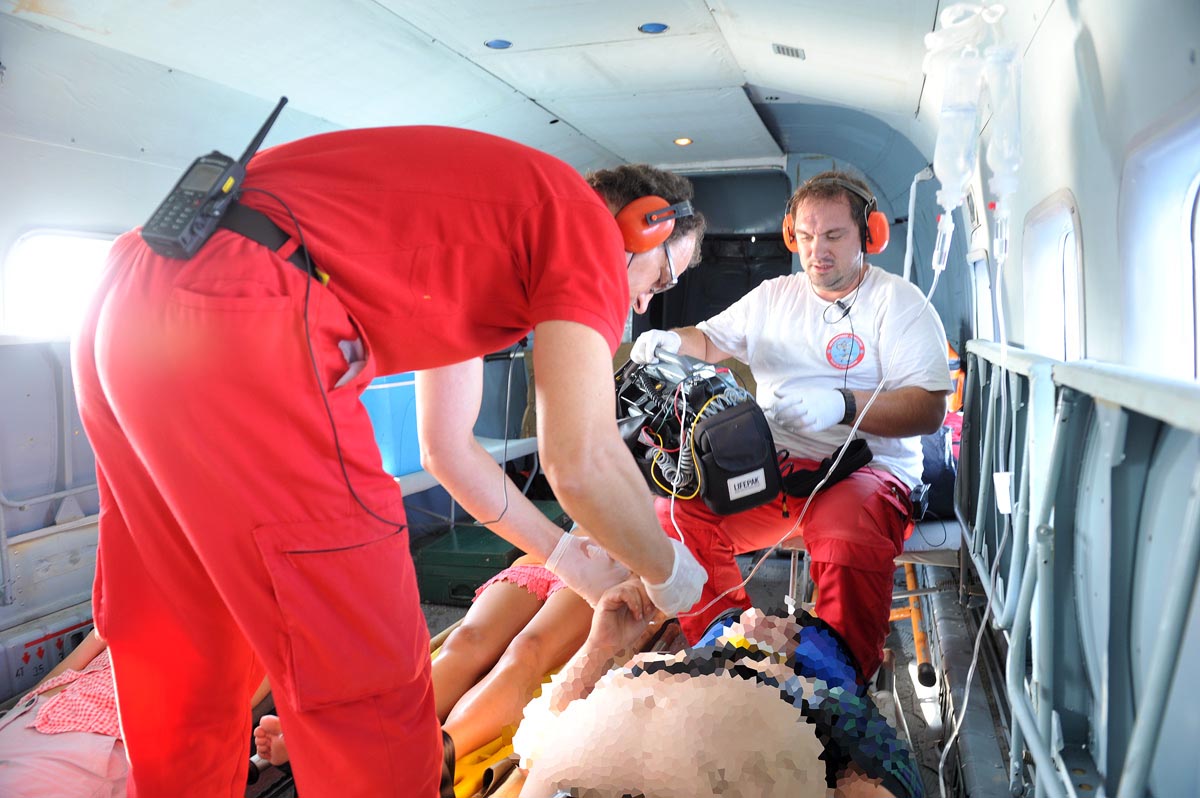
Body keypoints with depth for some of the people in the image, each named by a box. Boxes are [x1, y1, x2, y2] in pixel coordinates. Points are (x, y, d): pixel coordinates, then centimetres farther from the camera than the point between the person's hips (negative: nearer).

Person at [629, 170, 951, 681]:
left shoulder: (900, 303, 2)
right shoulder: (772, 297, 19)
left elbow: (929, 409, -9)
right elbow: (711, 340, 28)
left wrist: (842, 405, -26)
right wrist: (670, 342, 3)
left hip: (864, 466, -4)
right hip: (768, 465, 5)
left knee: (848, 540, -38)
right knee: (673, 516, -20)